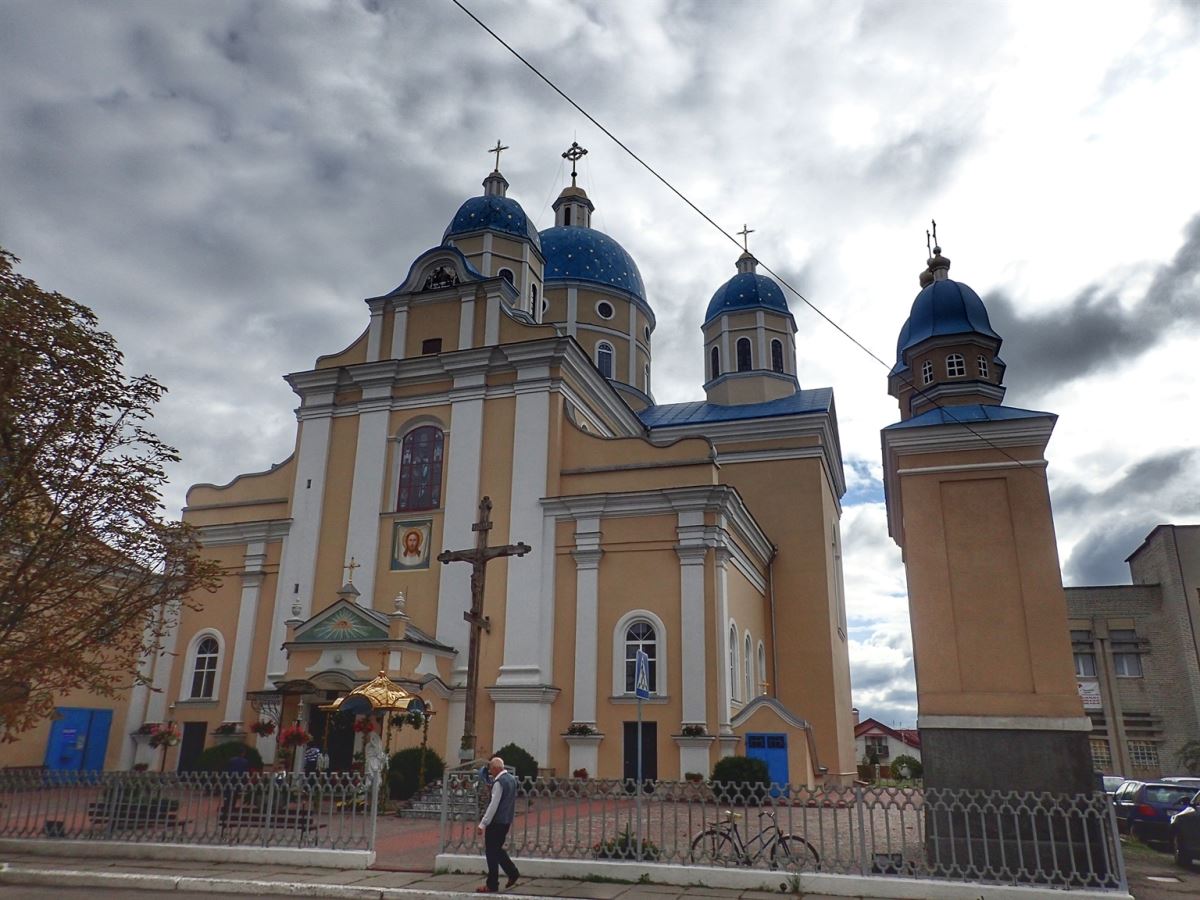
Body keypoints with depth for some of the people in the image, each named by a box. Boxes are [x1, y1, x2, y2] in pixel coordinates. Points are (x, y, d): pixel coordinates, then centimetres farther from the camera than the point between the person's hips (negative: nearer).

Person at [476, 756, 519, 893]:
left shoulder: (499, 782, -18)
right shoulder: (511, 779, 10)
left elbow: (494, 805, -21)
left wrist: (483, 823, -18)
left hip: (496, 821, -9)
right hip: (506, 821, 9)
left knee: (492, 852, 1)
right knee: (497, 849, 20)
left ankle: (492, 885, 7)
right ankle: (512, 873, 16)